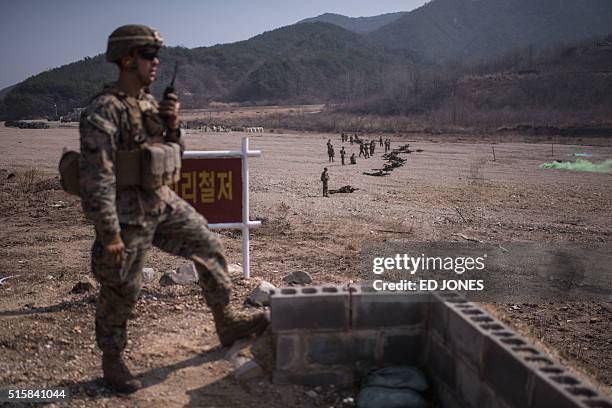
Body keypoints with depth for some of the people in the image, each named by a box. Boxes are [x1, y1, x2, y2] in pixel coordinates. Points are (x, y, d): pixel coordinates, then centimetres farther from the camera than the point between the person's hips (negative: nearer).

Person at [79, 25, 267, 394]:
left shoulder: (149, 103, 8)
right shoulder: (104, 111, -17)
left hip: (164, 202, 8)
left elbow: (174, 154, 16)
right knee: (122, 291, 7)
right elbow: (96, 177, -22)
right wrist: (109, 234, -23)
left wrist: (173, 124, -4)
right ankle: (113, 361, 28)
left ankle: (228, 323, 24)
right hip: (128, 212, -7)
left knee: (210, 248, 9)